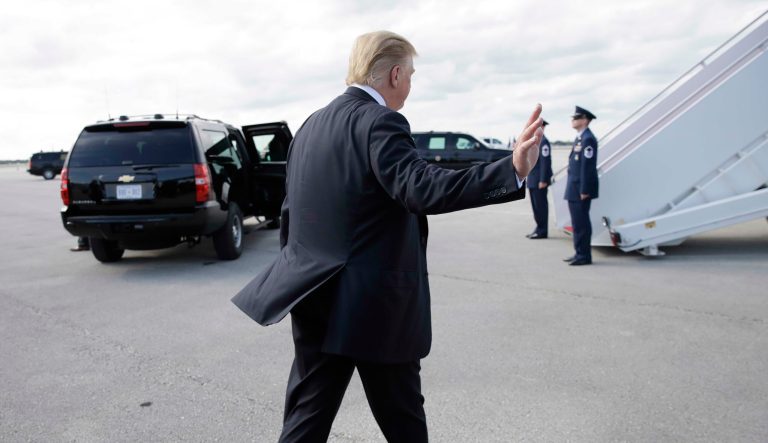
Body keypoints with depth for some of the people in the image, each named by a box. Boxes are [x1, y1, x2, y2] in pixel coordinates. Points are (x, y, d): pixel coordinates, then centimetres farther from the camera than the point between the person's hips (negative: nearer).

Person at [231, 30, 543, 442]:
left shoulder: (311, 124, 10)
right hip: (375, 305, -7)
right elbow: (421, 188, -31)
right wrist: (513, 170, -38)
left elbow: (289, 213, 15)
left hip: (316, 300, 7)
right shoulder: (379, 122, -15)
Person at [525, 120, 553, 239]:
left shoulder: (543, 141, -14)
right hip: (532, 180, 9)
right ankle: (539, 228, 21)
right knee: (535, 205, 13)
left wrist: (543, 180, -21)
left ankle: (542, 231, 4)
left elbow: (545, 161, -19)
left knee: (541, 205, -3)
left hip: (539, 180, -9)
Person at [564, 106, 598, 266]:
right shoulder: (580, 138, 16)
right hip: (574, 189, 10)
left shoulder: (587, 139, -14)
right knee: (577, 222, 14)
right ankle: (579, 253, 23)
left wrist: (584, 191, -20)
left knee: (581, 223, -5)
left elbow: (588, 166, -19)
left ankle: (584, 255, 2)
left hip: (581, 189, -10)